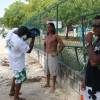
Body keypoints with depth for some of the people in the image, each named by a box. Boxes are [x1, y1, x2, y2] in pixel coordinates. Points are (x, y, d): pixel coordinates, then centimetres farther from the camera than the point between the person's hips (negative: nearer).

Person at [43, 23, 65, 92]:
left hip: (53, 56, -8)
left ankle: (53, 86, 7)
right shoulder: (47, 36, 11)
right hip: (47, 55, 8)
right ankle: (48, 83, 29)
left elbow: (62, 45, -17)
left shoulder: (56, 36, -12)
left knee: (53, 71, -2)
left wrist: (57, 52, -14)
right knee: (47, 70, 15)